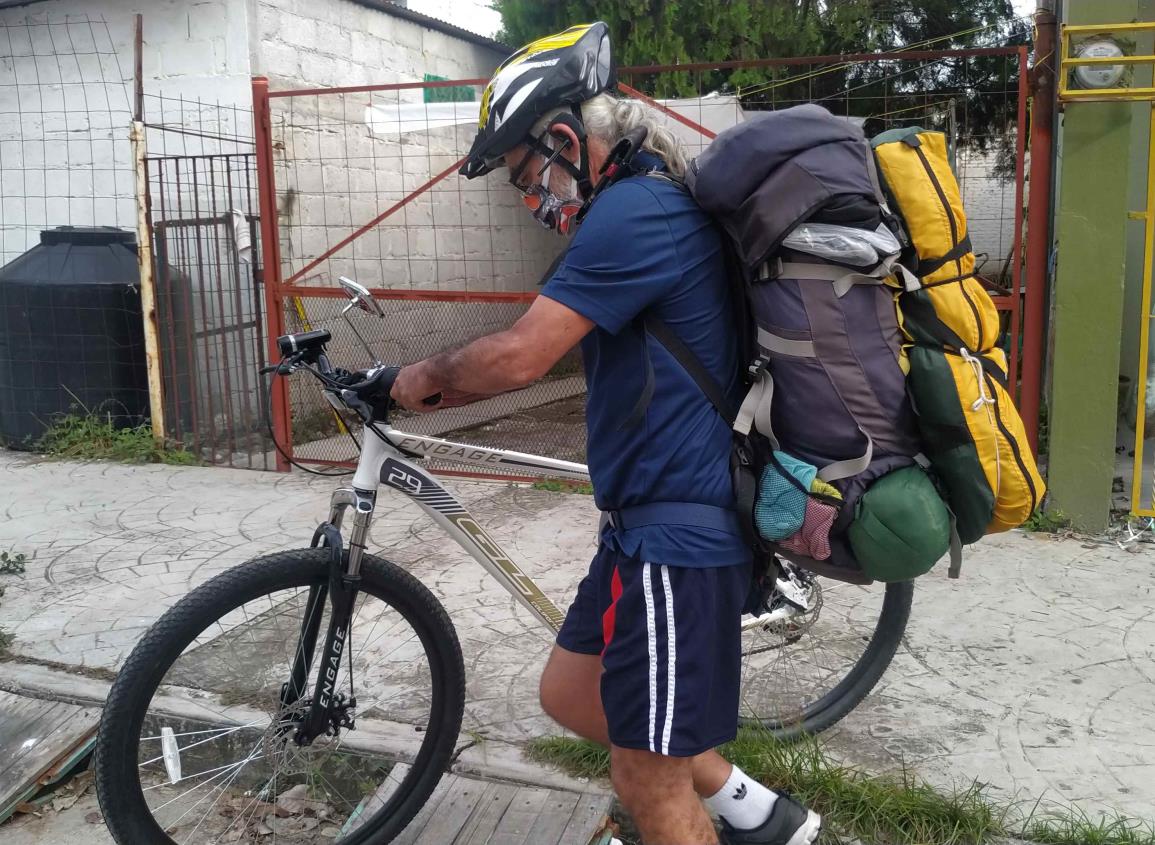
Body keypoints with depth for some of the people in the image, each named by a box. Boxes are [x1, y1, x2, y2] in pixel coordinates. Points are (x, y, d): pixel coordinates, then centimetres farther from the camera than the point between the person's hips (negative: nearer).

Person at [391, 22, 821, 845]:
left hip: (678, 529, -10)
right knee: (570, 694, 19)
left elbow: (519, 356, -20)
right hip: (658, 512, 10)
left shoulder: (633, 211, -18)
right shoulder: (652, 203, 15)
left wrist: (428, 375, -2)